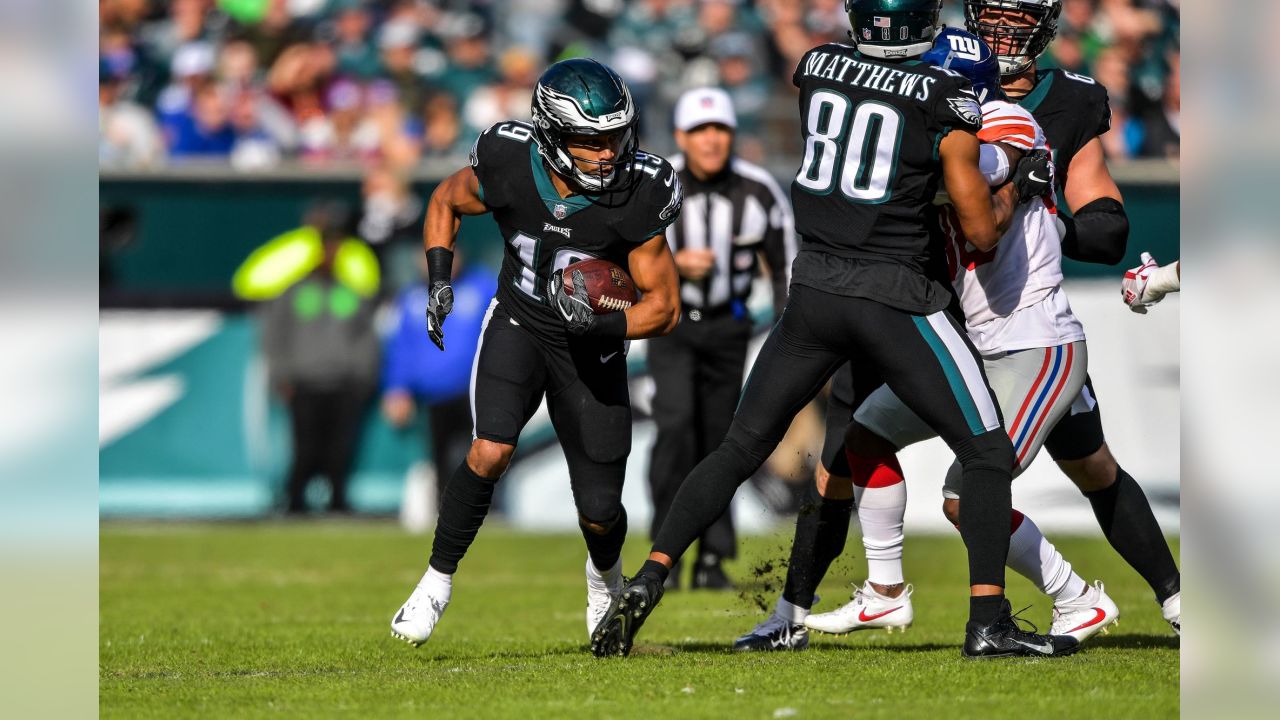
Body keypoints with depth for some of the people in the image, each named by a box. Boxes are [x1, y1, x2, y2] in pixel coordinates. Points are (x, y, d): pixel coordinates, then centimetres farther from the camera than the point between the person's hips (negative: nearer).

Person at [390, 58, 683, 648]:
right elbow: (446, 202, 3)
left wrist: (605, 326, -32)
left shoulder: (637, 196, -24)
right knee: (491, 451, -25)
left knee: (600, 509, -1)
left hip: (593, 344, 0)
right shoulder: (508, 166, -21)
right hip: (519, 323, 0)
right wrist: (439, 281, -10)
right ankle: (438, 581, -6)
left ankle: (605, 576, 36)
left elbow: (665, 306, -14)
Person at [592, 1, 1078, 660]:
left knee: (740, 449, 15)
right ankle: (988, 622, -3)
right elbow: (982, 233, -5)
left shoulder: (815, 66, 3)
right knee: (987, 454, 6)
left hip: (815, 291, 4)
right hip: (897, 300, -4)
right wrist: (1007, 200, 17)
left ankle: (647, 584, 4)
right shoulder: (945, 99, -9)